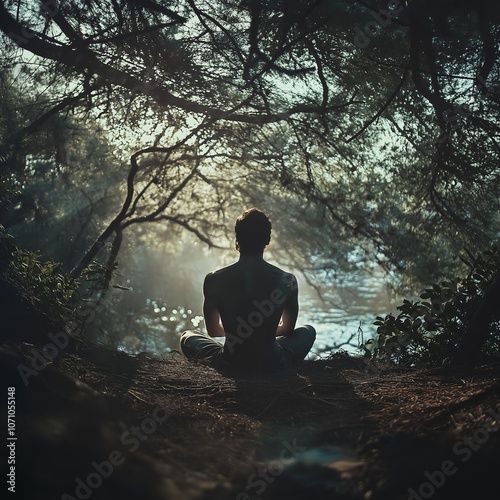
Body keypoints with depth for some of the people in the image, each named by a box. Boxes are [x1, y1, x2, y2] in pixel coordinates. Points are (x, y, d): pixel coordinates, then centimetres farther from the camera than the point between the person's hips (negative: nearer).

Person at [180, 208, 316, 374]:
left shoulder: (214, 280, -10)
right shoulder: (287, 281, -10)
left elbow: (213, 331, 6)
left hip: (229, 365, 0)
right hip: (272, 364, 0)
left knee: (187, 336, 30)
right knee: (309, 331, 30)